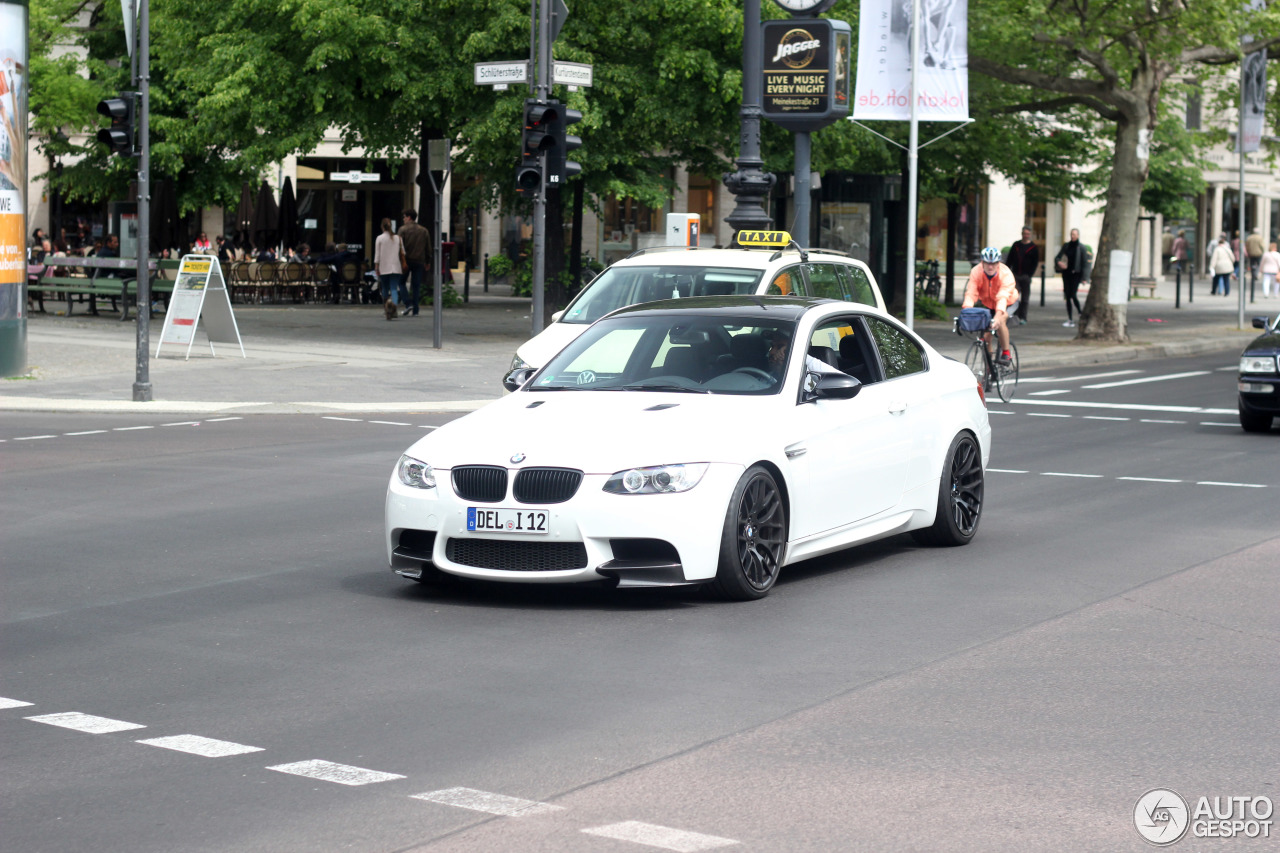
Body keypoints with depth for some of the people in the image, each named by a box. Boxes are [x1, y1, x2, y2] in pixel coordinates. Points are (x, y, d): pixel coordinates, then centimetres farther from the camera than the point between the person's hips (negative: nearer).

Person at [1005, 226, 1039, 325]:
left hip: (1025, 276, -3)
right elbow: (1010, 259, 12)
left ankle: (1022, 317, 6)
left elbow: (1035, 263, 0)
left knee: (1024, 298, 1)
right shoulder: (1016, 245, 11)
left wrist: (1030, 275, -10)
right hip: (1015, 275, 3)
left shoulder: (1033, 248, 2)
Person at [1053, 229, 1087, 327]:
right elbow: (1058, 257, 7)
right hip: (1066, 273, 4)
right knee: (1068, 296, 3)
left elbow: (1083, 263, -3)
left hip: (1076, 273, -4)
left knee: (1073, 295, -13)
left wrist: (1083, 277, -6)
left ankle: (1080, 311, 14)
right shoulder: (1066, 245, 9)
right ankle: (1070, 320, 7)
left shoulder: (1081, 248, -2)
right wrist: (1059, 262, -17)